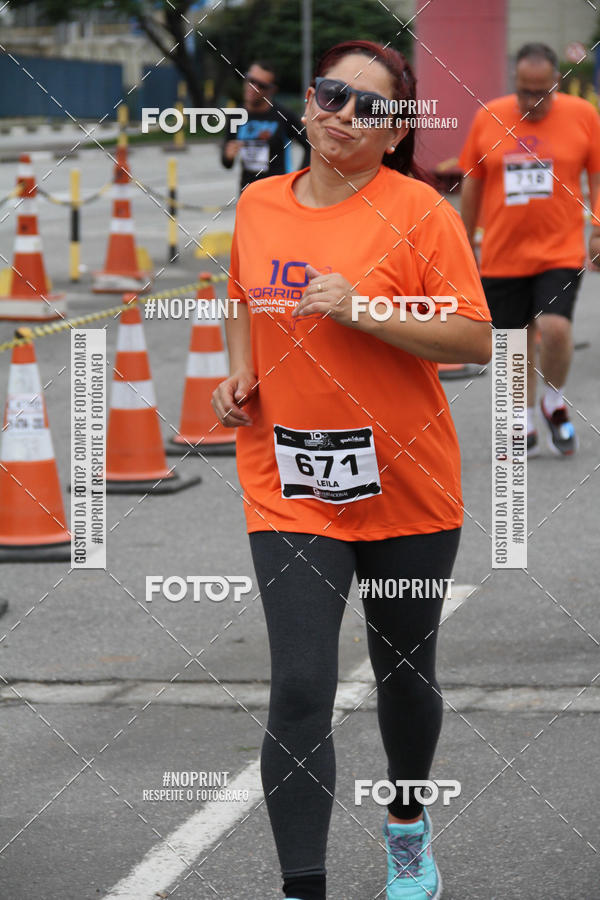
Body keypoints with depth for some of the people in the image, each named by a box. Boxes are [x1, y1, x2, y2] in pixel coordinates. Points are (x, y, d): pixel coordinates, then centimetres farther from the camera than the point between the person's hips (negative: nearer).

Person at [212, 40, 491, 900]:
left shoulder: (417, 211, -8)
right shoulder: (258, 204, 5)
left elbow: (475, 339, -11)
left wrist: (362, 311, -22)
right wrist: (240, 376, 4)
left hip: (407, 485, -1)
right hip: (290, 488, 2)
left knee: (404, 673, 16)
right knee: (300, 691, -10)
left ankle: (408, 824, 43)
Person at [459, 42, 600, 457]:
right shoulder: (488, 118, 2)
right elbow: (472, 185, 11)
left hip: (560, 250, -2)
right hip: (503, 255, 2)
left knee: (555, 327, -19)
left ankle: (555, 404, 8)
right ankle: (526, 428, 20)